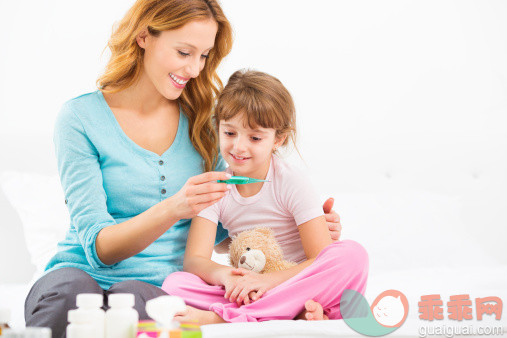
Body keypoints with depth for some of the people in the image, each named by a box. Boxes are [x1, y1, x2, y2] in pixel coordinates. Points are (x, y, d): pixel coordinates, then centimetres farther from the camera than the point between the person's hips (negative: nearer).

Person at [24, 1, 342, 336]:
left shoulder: (199, 120, 8)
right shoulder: (81, 118, -5)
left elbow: (218, 227, 16)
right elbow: (97, 246, -12)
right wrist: (173, 209, -30)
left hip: (160, 286, 2)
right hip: (84, 274, -1)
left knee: (133, 297, -35)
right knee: (66, 291, -37)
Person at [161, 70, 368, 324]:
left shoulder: (292, 184, -7)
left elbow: (324, 260, -14)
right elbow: (194, 260, -8)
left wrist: (269, 280, -30)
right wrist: (224, 275, -32)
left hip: (299, 287, -1)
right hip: (246, 291, 2)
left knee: (353, 254, -32)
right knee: (174, 284, -22)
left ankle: (220, 317, -37)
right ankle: (293, 315, -33)